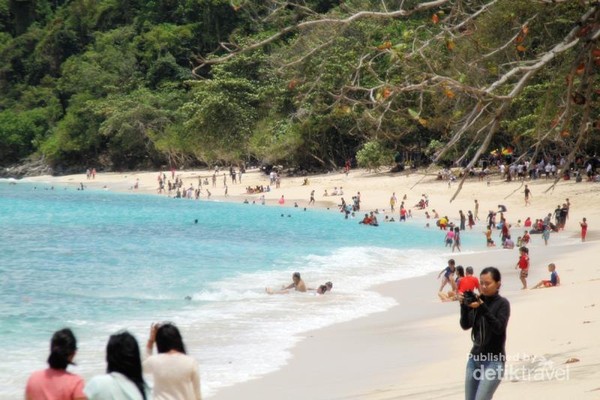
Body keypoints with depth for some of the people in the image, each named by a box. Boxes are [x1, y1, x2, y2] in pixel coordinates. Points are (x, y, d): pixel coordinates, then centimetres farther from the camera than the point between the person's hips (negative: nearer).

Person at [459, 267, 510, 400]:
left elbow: (499, 328, -20)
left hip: (494, 360, -6)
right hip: (475, 358, 6)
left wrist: (482, 308, -27)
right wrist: (464, 305, -14)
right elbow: (465, 325, 1)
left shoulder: (502, 303, -7)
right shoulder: (477, 301, 6)